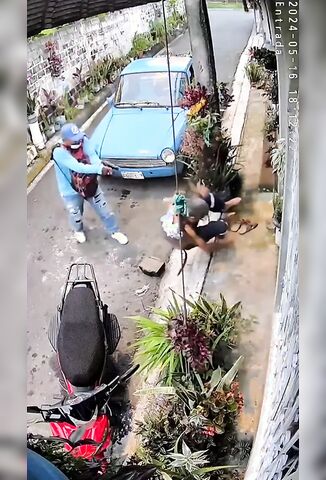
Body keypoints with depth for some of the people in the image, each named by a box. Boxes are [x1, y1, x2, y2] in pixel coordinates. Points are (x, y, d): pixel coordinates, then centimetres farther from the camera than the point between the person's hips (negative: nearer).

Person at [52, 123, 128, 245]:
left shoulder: (83, 140, -16)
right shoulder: (59, 152, -30)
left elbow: (93, 156, -31)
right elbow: (77, 167, -42)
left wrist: (100, 166, -54)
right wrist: (100, 169, -52)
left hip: (90, 185, 3)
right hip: (71, 192, -3)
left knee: (104, 210, 13)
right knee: (76, 216, 21)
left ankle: (115, 231, 38)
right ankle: (78, 231, 56)